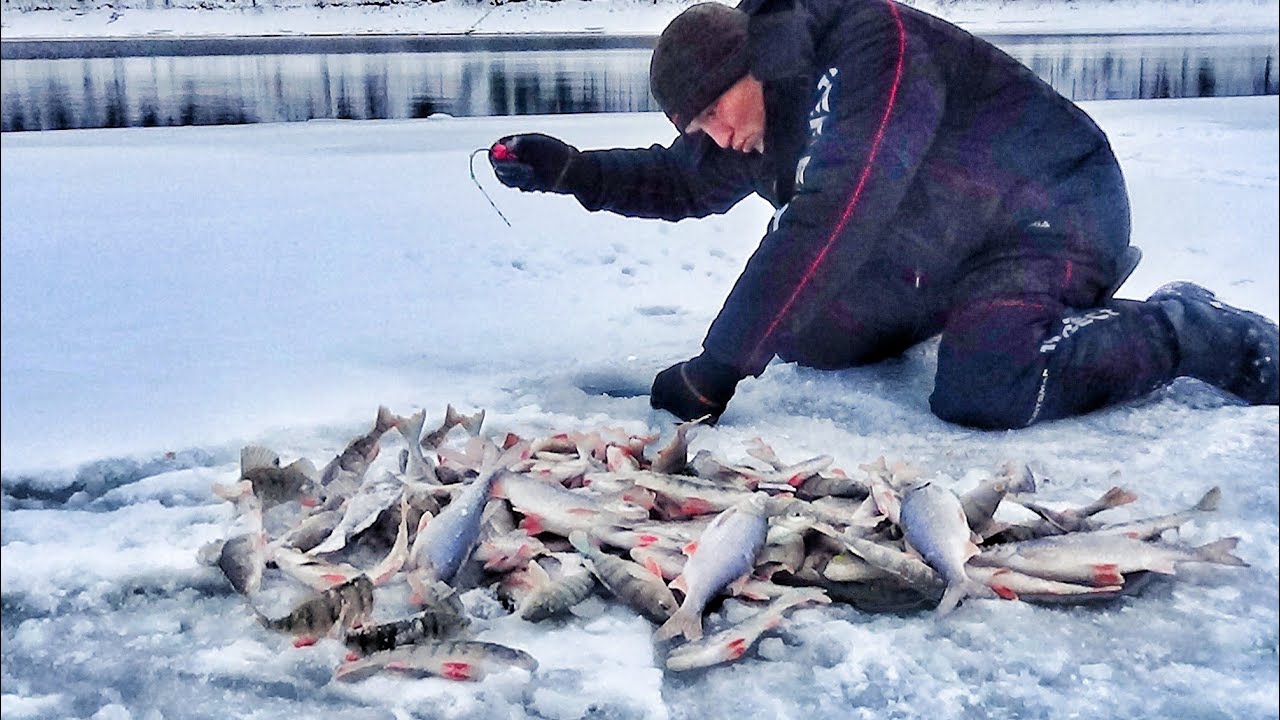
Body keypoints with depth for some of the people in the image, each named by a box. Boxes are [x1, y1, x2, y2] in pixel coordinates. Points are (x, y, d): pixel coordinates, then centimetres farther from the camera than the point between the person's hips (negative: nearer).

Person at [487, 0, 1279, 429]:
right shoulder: (766, 102, -2)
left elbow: (825, 227, -36)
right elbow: (687, 182, 14)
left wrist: (716, 370, -35)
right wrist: (570, 170, -2)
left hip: (1053, 215, -9)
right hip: (943, 255, 9)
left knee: (982, 391, -30)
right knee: (808, 338, 5)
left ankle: (1189, 333, -8)